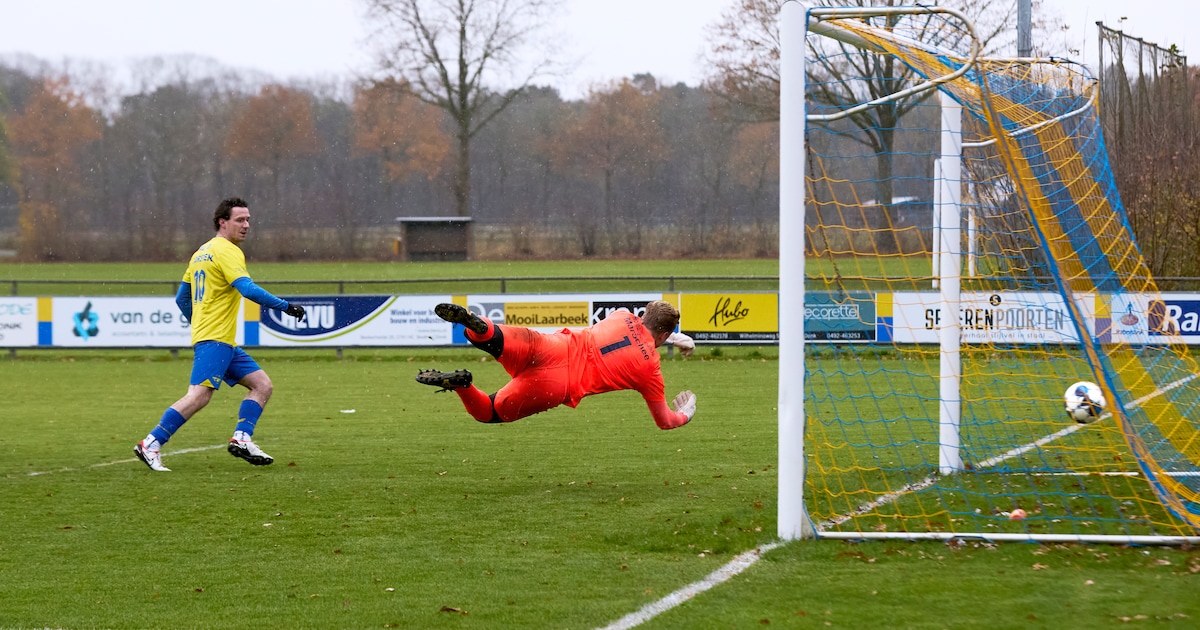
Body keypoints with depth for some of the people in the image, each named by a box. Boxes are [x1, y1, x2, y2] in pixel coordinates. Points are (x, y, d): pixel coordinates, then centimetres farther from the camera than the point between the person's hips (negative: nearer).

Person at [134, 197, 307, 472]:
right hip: (215, 339, -10)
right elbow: (248, 289, -23)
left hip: (225, 343, 10)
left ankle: (241, 439, -3)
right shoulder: (227, 251, -9)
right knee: (199, 396, -16)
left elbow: (181, 298, 24)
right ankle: (150, 445, -14)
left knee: (262, 385, 6)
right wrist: (285, 306, -20)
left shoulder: (202, 252, 19)